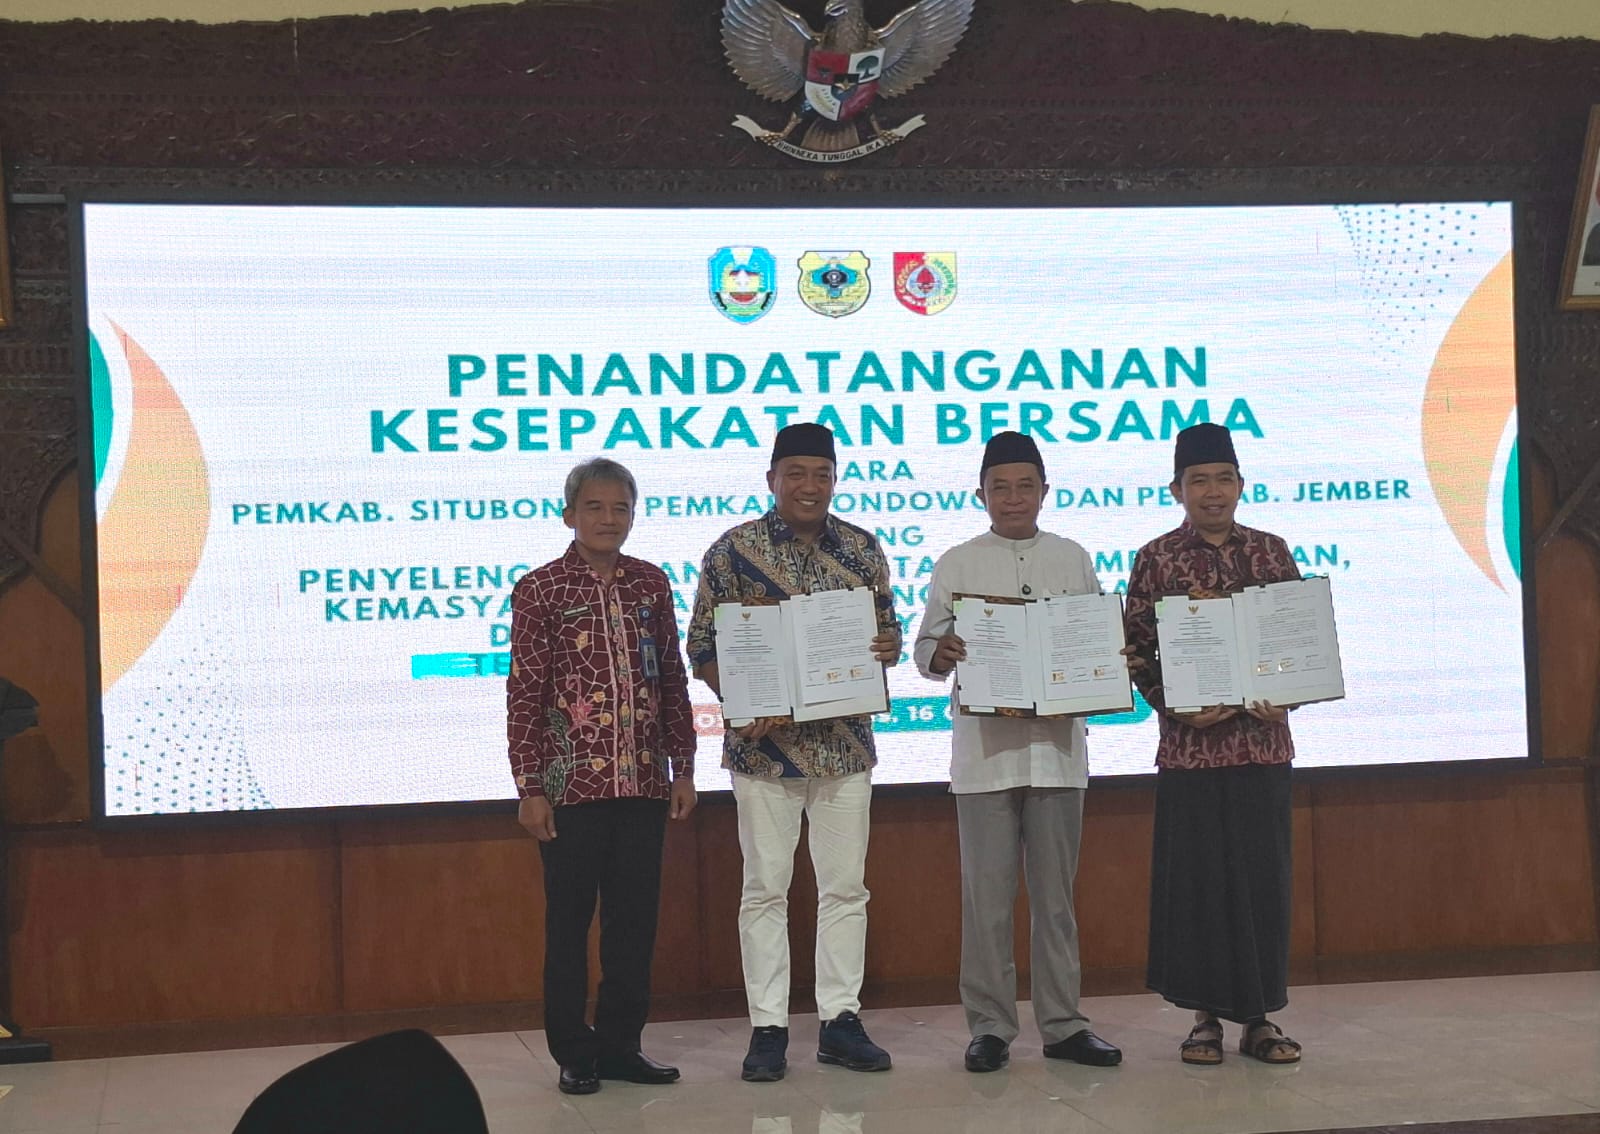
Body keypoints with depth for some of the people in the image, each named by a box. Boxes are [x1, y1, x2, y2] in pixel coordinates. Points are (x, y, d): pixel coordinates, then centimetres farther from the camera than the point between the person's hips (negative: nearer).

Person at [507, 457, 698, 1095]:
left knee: (636, 918, 9)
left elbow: (674, 683, 12)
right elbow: (524, 695, -4)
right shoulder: (540, 590, -3)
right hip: (572, 783, -4)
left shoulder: (651, 584, 8)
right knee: (569, 921, 5)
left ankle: (620, 1044, 20)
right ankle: (574, 1054, 15)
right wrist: (530, 788, -7)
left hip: (643, 782, 4)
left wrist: (683, 769, 8)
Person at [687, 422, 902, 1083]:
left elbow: (887, 632, 14)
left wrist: (889, 647, -11)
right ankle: (768, 1028, 10)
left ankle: (840, 1019, 16)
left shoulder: (863, 549, 7)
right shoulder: (734, 550, -2)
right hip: (764, 746, -3)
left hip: (844, 743, 3)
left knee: (845, 885, 7)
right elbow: (703, 647, -3)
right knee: (765, 888, 3)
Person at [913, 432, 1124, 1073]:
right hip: (984, 749, -1)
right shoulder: (956, 565, 6)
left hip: (1057, 746, 2)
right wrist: (942, 654, -19)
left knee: (1055, 894, 8)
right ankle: (989, 1027, 11)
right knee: (987, 897, 2)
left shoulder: (1072, 560, 11)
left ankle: (1063, 1025, 15)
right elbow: (925, 649, 4)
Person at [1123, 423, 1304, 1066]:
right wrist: (1176, 707, -13)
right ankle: (1205, 1016, 13)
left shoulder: (1270, 553, 8)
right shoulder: (1157, 559, 2)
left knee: (1263, 874, 4)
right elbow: (1138, 651, 0)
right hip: (1191, 744, -2)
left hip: (1263, 741, 2)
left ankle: (1260, 1017, 14)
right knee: (1196, 876, 2)